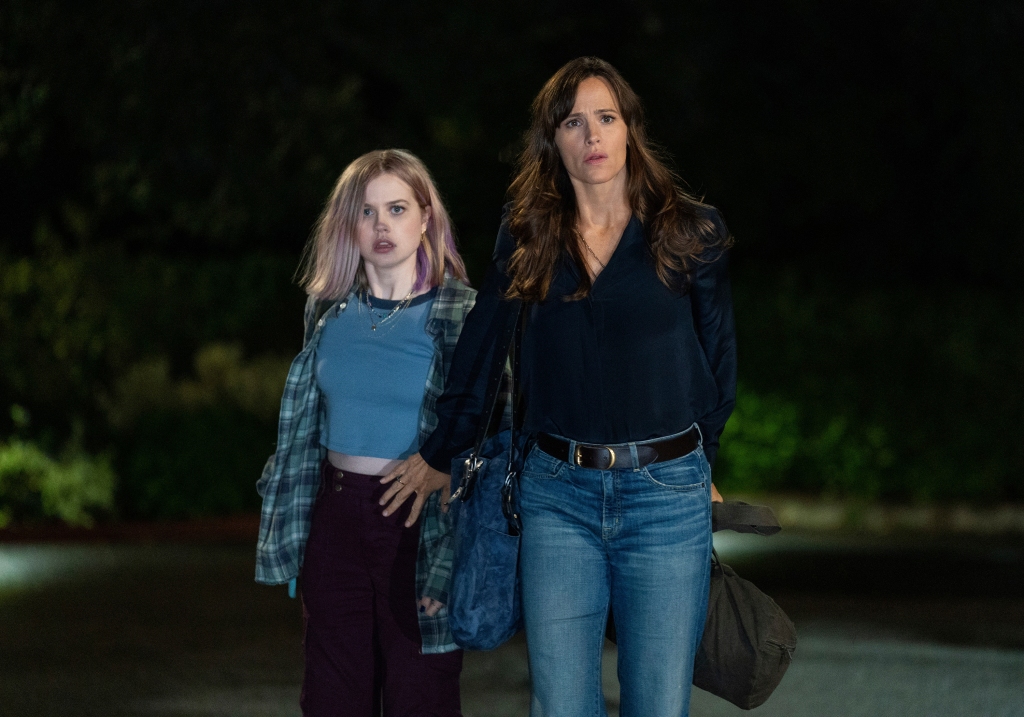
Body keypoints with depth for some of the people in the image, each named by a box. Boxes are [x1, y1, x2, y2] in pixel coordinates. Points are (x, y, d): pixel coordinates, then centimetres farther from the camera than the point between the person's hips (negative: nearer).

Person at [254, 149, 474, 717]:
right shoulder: (329, 313, 7)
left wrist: (452, 566, -14)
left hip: (420, 528, -4)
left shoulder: (462, 316, -7)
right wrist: (290, 543, 13)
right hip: (337, 523, 4)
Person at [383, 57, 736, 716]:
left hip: (666, 493, -2)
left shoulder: (689, 231, 2)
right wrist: (439, 456, 17)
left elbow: (720, 358, 11)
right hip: (558, 494, 2)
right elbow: (479, 350, 14)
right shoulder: (527, 239, 7)